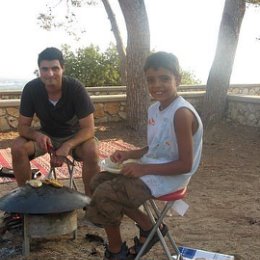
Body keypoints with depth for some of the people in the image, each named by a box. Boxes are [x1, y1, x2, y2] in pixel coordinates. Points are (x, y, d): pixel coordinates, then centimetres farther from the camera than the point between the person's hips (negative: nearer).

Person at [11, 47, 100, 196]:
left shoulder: (76, 88, -26)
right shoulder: (31, 89, -20)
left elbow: (88, 128, -24)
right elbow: (23, 126, -12)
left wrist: (67, 146, -41)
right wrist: (37, 135, -36)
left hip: (75, 136, -2)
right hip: (46, 135, 2)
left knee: (91, 152, -33)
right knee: (17, 148, -23)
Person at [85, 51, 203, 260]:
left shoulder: (182, 113, -23)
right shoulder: (155, 108, 4)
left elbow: (185, 165, -23)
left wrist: (144, 169, -21)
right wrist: (129, 154, 0)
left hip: (169, 177, -10)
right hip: (149, 169, 10)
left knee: (104, 194, -13)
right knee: (98, 182, 8)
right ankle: (148, 228, 14)